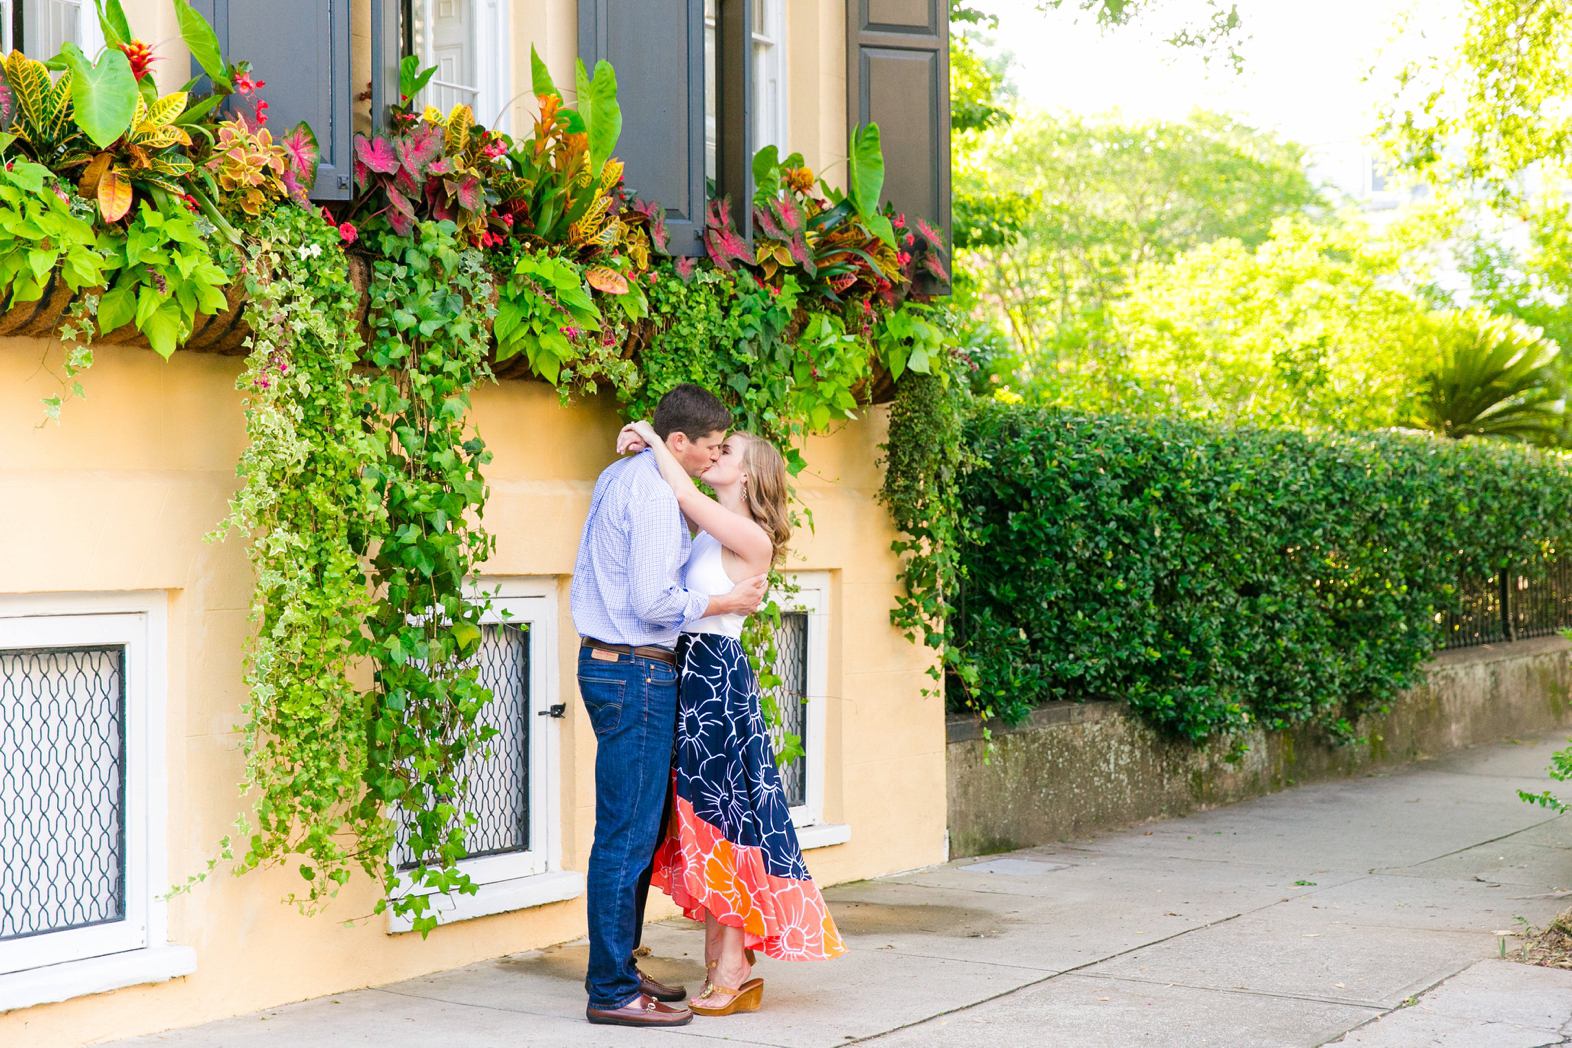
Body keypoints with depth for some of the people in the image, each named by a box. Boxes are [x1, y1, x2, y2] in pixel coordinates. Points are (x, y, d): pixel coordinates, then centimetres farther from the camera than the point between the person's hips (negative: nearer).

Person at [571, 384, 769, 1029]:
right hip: (637, 673, -11)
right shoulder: (655, 493, -16)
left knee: (638, 828, 14)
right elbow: (652, 602, -21)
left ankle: (618, 970, 20)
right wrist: (729, 602, -10)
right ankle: (612, 992, -5)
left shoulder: (618, 476, 16)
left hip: (607, 662, 11)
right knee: (627, 833, -8)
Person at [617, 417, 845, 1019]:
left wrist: (653, 439, -10)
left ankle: (732, 975, 3)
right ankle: (720, 969, 17)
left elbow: (685, 495, -20)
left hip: (718, 680, -8)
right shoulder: (705, 530, 12)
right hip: (690, 676, 8)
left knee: (722, 816, -4)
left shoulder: (751, 537, -12)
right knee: (702, 820, 10)